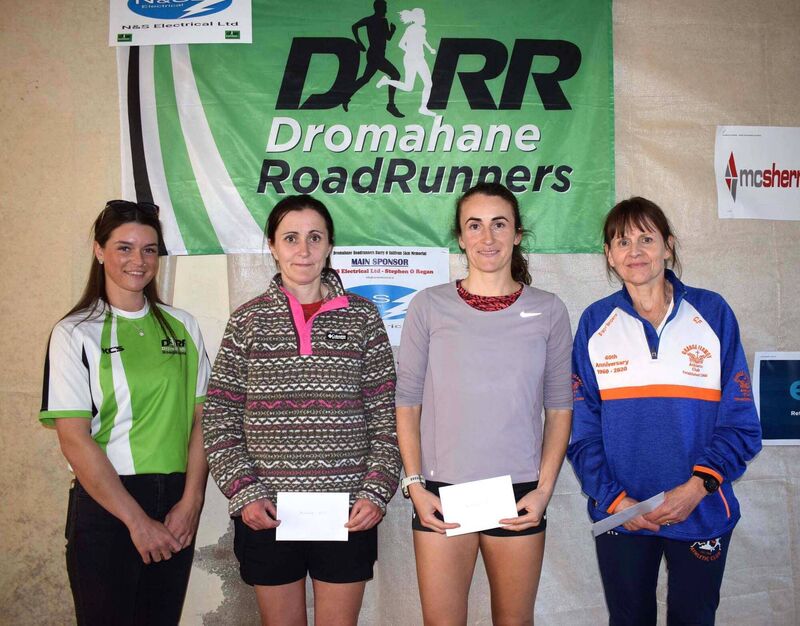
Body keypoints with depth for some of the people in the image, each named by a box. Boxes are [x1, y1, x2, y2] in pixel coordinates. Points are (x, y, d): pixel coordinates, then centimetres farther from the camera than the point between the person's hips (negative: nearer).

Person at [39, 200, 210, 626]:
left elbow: (200, 418, 4)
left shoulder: (182, 326, 7)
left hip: (177, 509, 4)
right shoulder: (75, 333, -3)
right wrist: (137, 520, -12)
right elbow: (74, 440, -9)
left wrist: (191, 501, -7)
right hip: (105, 506, -3)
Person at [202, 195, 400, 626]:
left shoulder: (361, 317, 3)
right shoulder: (247, 321, 4)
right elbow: (219, 417, 3)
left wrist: (377, 492, -6)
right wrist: (244, 492, -7)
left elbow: (386, 415, 3)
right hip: (267, 512, 1)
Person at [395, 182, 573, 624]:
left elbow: (559, 409, 5)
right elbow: (408, 403, 1)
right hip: (440, 493, 0)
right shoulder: (429, 306, 0)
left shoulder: (548, 311, 3)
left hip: (518, 497, 1)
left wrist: (544, 489, -2)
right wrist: (415, 486, -4)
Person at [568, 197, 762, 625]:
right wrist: (612, 497, -11)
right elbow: (583, 426, 0)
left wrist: (698, 485, -14)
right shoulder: (595, 322, 1)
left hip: (701, 512, 0)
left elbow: (740, 421, -2)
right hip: (619, 515, 1)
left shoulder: (712, 313, -1)